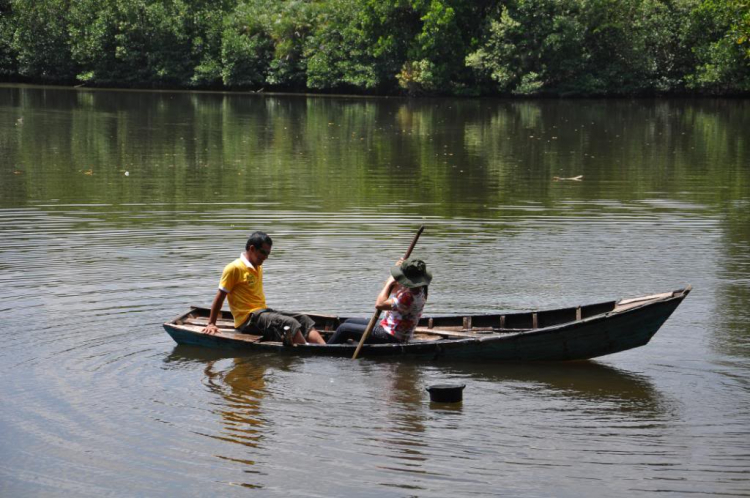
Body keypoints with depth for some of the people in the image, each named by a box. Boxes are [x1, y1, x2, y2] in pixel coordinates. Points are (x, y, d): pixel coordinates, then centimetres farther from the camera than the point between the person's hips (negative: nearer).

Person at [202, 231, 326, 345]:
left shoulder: (259, 268, 19)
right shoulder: (234, 268, -9)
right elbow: (220, 297, -7)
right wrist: (211, 324, -7)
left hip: (263, 312, 9)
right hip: (247, 320, -9)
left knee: (303, 319, -5)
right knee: (290, 323, -26)